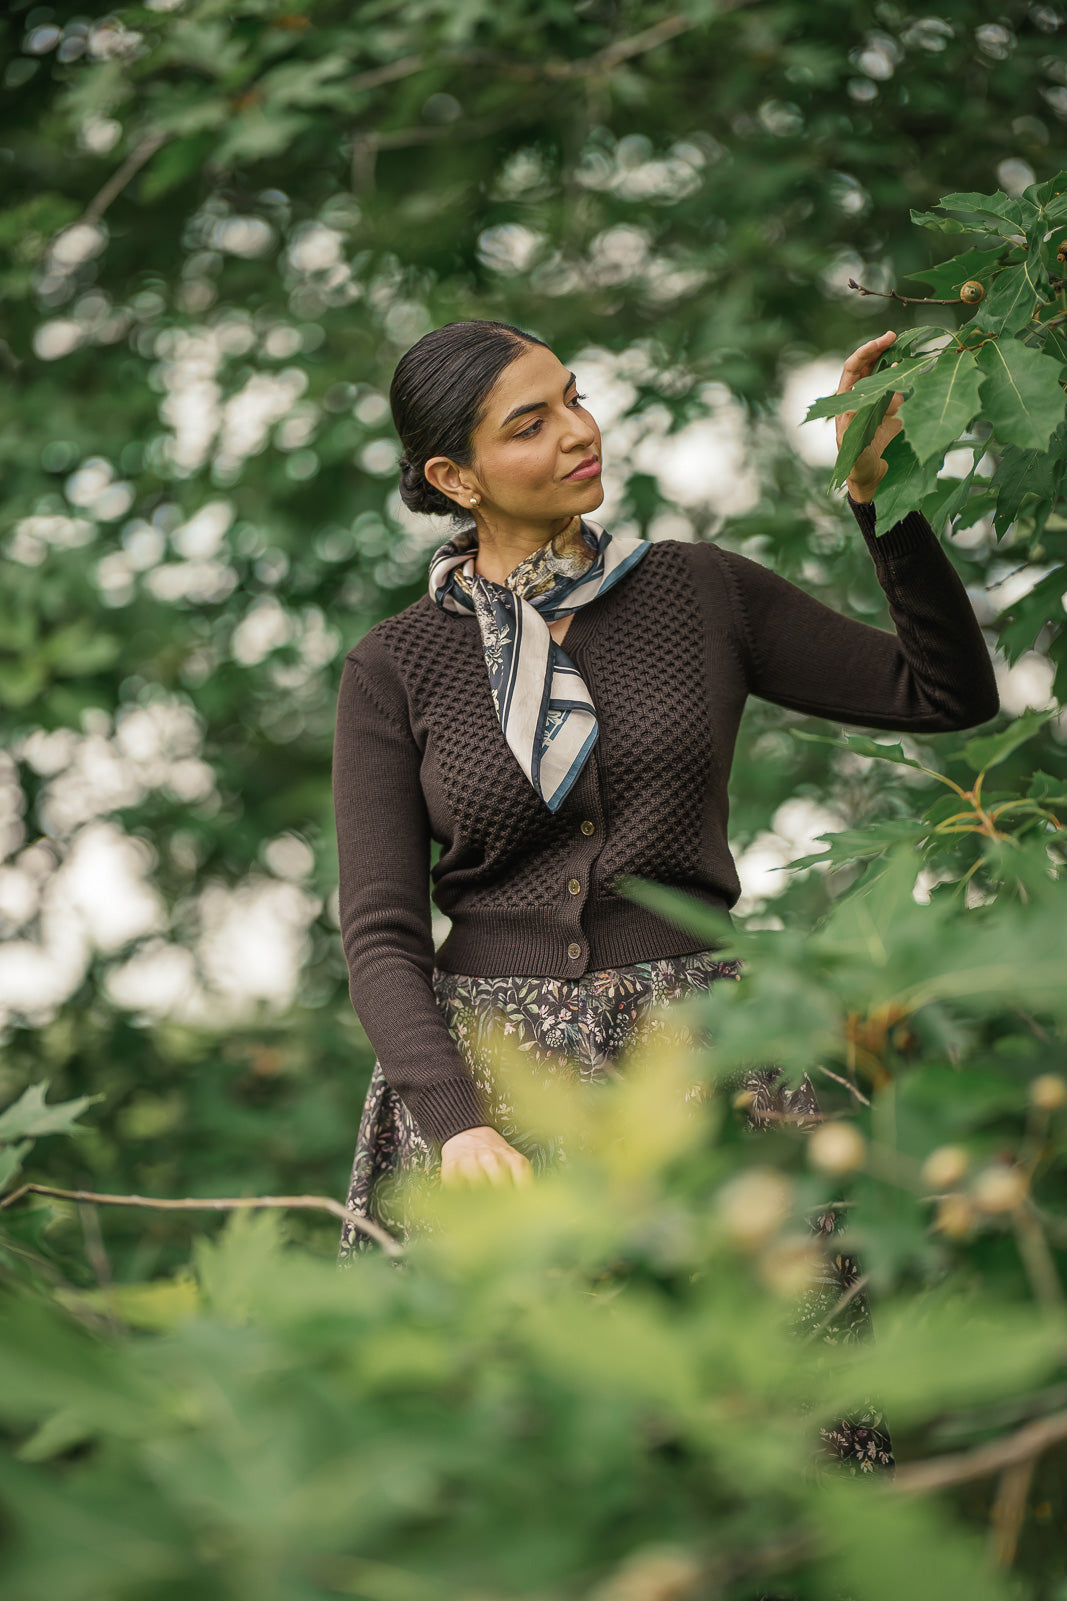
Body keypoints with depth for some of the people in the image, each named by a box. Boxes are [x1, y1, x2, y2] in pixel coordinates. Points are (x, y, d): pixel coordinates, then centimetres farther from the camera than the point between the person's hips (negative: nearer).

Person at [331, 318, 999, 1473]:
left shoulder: (701, 594, 7)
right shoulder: (394, 670, 3)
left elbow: (949, 694, 11)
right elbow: (381, 933, -1)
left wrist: (879, 491, 0)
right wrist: (457, 1123, -17)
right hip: (484, 1070, -1)